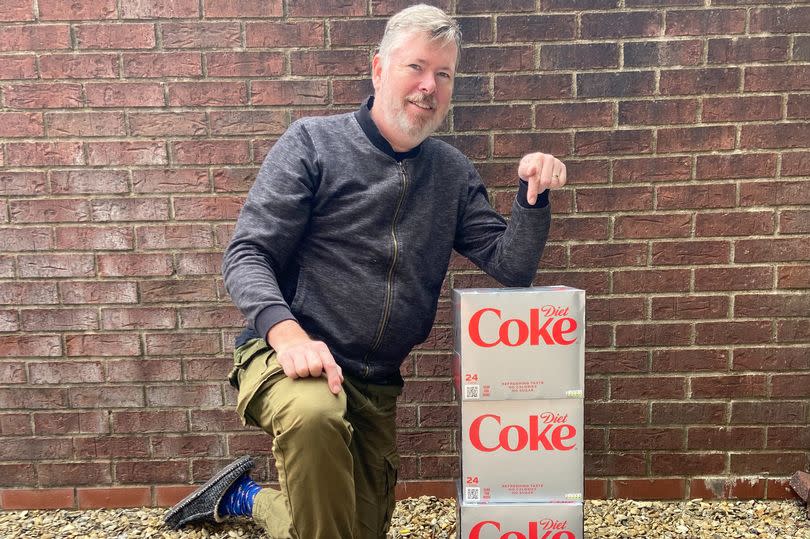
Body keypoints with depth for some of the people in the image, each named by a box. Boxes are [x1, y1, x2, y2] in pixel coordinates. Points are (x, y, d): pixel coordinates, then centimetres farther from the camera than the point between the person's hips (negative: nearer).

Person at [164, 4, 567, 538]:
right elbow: (247, 255, -10)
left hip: (378, 386, 5)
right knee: (314, 414, -39)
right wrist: (287, 333, -29)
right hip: (292, 358, -5)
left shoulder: (454, 173, 6)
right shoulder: (313, 143, -5)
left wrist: (533, 194, -13)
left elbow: (511, 268, 4)